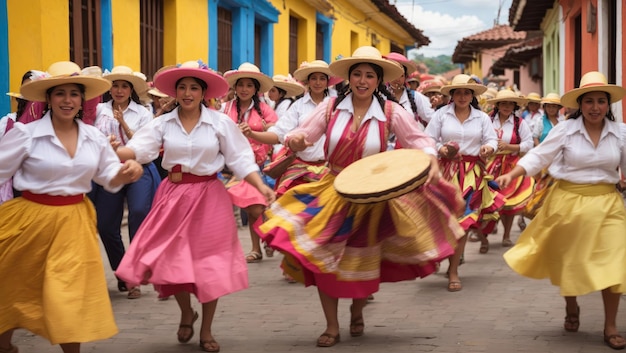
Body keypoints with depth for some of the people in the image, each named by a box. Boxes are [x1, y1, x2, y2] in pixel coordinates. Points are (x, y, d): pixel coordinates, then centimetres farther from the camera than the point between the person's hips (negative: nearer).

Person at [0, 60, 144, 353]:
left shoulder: (95, 138, 3)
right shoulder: (25, 134, -10)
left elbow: (109, 176, 12)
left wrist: (127, 172, -11)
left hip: (74, 222, 2)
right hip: (30, 218, -2)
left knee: (71, 291, 0)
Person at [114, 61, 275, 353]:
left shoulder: (221, 123, -5)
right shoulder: (163, 123, -2)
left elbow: (240, 160, -5)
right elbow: (138, 149, -14)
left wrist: (261, 187, -18)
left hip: (209, 197, -2)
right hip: (173, 195, 2)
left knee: (209, 263, 4)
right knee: (170, 260, 3)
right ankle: (186, 313, 33)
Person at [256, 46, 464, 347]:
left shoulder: (390, 112, -10)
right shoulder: (332, 107, -8)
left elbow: (420, 141, -13)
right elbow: (304, 136, -10)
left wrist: (431, 159, -34)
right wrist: (294, 139, -34)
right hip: (332, 192, 1)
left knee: (363, 261, 12)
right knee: (324, 258, -1)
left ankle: (357, 311, 42)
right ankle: (332, 326, 16)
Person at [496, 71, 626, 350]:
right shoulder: (565, 129, -7)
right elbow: (539, 157, -7)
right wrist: (511, 175, -18)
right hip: (569, 200, -1)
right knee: (569, 260, 14)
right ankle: (571, 309, 40)